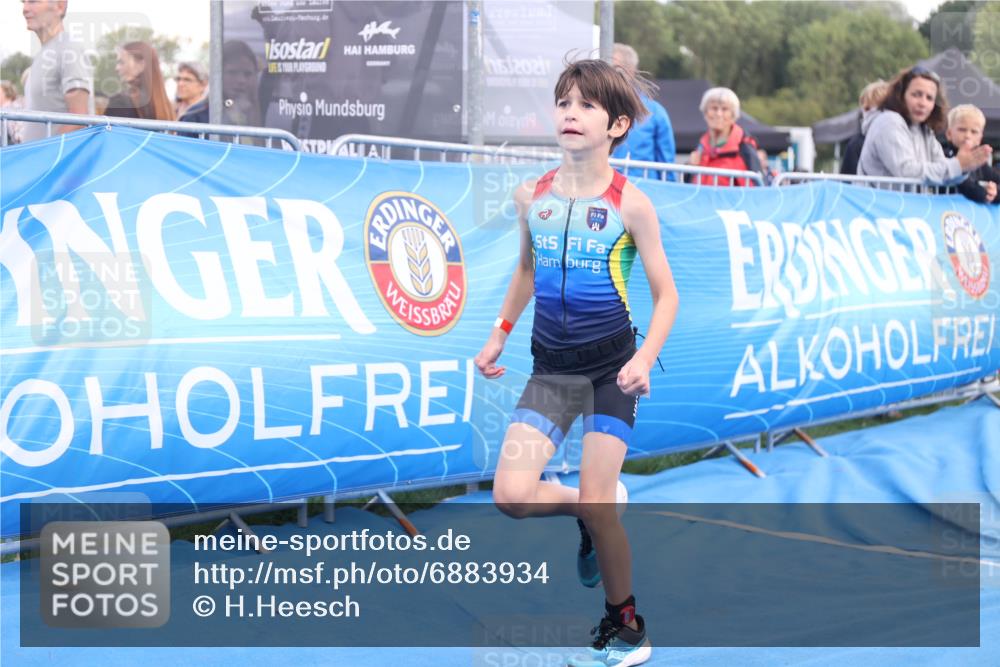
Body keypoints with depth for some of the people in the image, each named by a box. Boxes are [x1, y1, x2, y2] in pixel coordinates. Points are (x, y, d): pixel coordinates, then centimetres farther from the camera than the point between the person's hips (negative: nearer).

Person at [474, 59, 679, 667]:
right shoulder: (532, 196, 2)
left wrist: (646, 357, -19)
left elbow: (666, 293, -4)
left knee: (595, 506, -5)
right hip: (552, 366, 4)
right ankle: (594, 518, 22)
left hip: (612, 365, -4)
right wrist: (501, 333, 15)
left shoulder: (630, 204, -10)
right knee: (512, 495, -11)